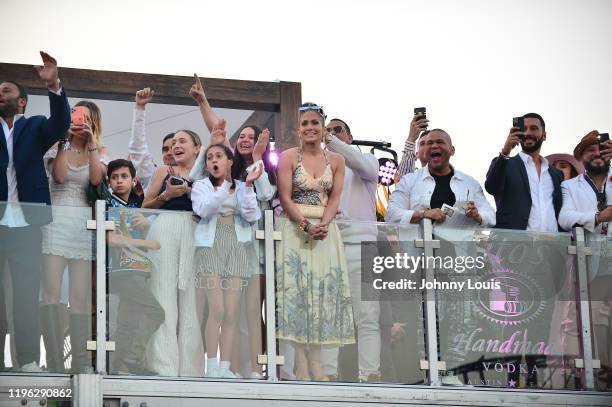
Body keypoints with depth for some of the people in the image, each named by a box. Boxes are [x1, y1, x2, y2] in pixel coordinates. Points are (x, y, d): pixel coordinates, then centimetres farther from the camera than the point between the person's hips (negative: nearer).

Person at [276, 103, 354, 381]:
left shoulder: (336, 160, 8)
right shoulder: (288, 157, -2)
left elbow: (334, 198, 4)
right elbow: (285, 198, -8)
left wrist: (323, 225, -13)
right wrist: (306, 226, -18)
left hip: (325, 229, 4)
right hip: (294, 228, -4)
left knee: (323, 289, 0)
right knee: (296, 288, -8)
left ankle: (315, 363, 3)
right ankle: (301, 364, -9)